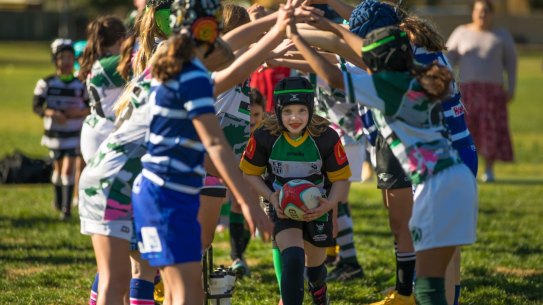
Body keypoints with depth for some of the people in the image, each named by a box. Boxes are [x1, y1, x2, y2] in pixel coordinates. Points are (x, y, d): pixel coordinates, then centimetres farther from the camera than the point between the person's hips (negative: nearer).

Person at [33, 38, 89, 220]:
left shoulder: (81, 85, -1)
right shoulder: (46, 84, -3)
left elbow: (91, 108, 5)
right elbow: (36, 106, -5)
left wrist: (80, 111, -17)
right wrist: (52, 113, -23)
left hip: (74, 135, -1)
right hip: (54, 134, 1)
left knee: (68, 170, -10)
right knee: (58, 168, 14)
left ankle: (66, 208, -8)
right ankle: (58, 199, 39)